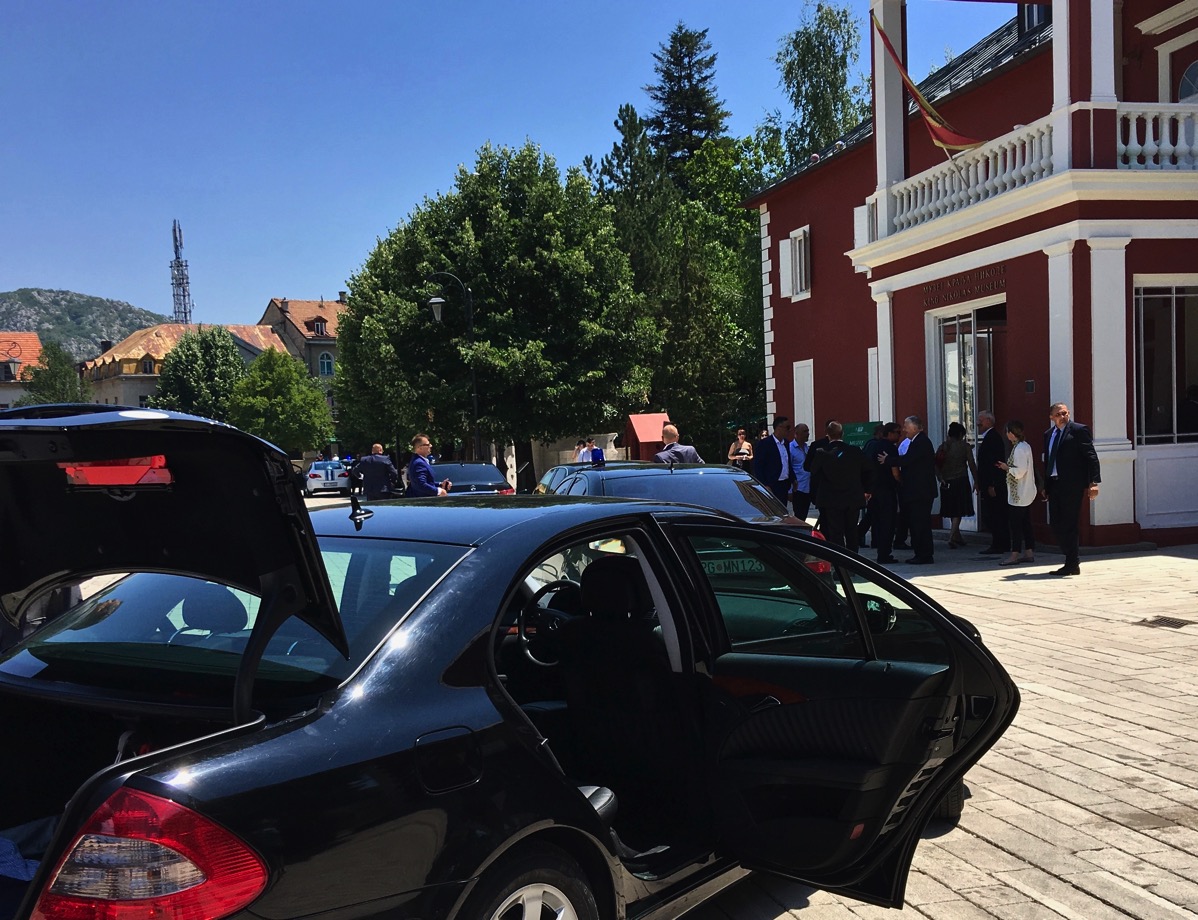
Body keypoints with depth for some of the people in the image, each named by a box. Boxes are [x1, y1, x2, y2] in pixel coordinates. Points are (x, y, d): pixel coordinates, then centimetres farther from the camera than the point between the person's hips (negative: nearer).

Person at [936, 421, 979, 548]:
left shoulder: (942, 447, 4)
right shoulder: (964, 446, -5)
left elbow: (936, 465, -2)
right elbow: (972, 465, -4)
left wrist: (941, 478, 3)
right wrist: (976, 481, 3)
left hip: (947, 483, 4)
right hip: (961, 481, -4)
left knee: (953, 512, 15)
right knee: (958, 512, -1)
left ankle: (957, 537, 24)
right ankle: (952, 537, -16)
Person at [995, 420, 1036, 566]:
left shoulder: (1019, 449, -19)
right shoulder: (1025, 446, 12)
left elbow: (1020, 471, -23)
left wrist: (1006, 468, -9)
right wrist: (1007, 467, 10)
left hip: (1018, 495, -10)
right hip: (1026, 493, 10)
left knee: (1015, 524, -6)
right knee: (1025, 523, 12)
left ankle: (1014, 555, -3)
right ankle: (1029, 553, 16)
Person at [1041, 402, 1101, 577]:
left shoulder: (1079, 430, -3)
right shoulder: (1048, 434, 15)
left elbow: (1091, 457, -8)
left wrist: (1093, 482, -15)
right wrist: (1046, 486, 16)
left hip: (1072, 485, -7)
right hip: (1054, 484, 7)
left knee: (1068, 525, -4)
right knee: (1055, 525, 6)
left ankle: (1072, 565, 5)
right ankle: (1072, 560, 19)